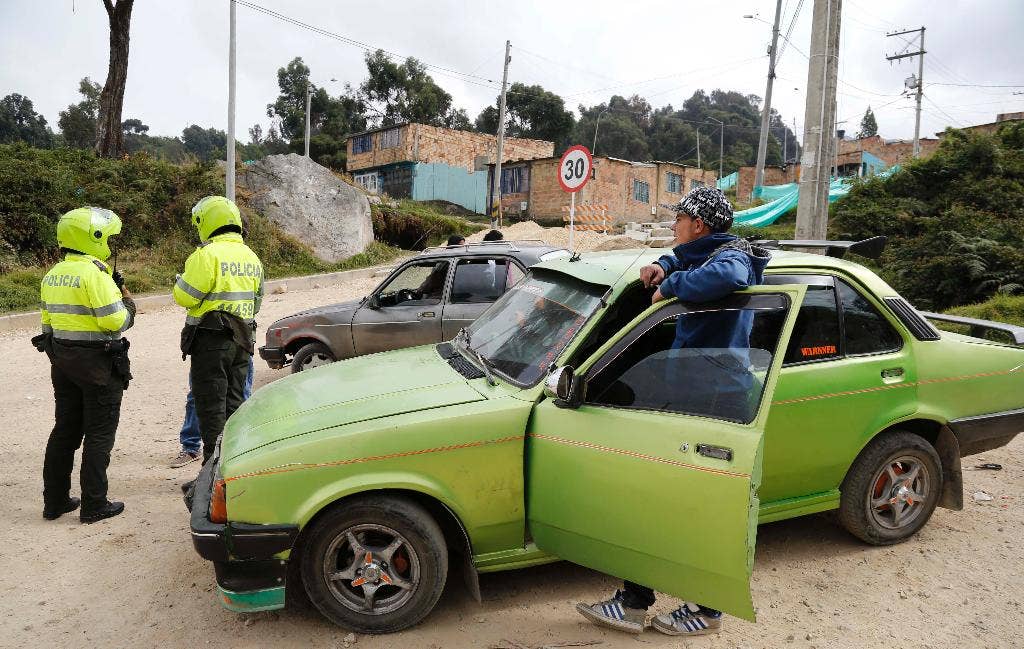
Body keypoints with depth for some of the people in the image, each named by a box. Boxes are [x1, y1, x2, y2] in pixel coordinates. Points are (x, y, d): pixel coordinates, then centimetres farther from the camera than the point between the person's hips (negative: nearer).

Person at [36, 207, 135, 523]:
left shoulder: (52, 275, 10)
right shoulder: (95, 274, -18)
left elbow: (47, 319, 15)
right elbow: (114, 320, -23)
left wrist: (58, 353, 23)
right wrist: (127, 300, -4)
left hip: (62, 361, 9)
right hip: (98, 364, -8)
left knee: (65, 429, 16)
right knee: (99, 435, 1)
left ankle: (55, 500, 24)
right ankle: (94, 505, 7)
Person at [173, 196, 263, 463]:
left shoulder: (207, 254, -14)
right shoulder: (251, 256, 12)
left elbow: (185, 296, -13)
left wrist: (182, 278, 6)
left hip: (211, 340, -7)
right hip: (242, 340, 7)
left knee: (211, 407, -1)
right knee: (234, 404, 15)